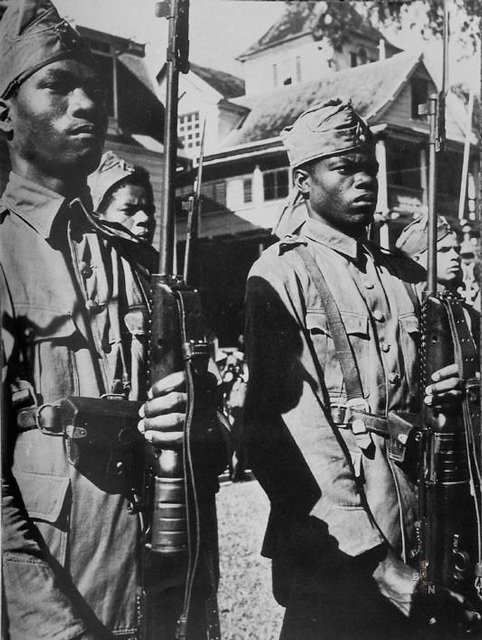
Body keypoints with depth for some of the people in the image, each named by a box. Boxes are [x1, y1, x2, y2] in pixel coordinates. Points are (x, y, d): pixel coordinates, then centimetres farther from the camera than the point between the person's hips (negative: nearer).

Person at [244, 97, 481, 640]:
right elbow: (293, 418, -16)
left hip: (410, 533, 6)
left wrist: (438, 397, -3)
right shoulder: (280, 274, -7)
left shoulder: (404, 276, 13)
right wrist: (371, 554, -22)